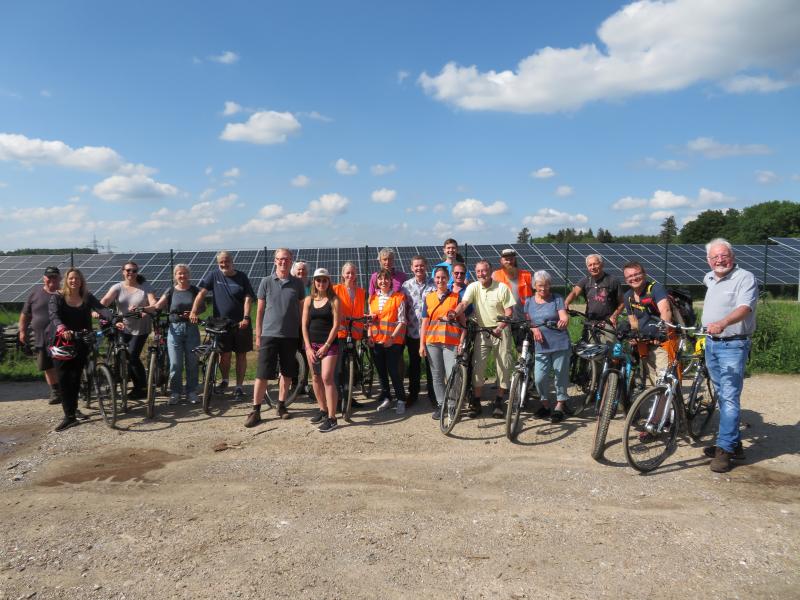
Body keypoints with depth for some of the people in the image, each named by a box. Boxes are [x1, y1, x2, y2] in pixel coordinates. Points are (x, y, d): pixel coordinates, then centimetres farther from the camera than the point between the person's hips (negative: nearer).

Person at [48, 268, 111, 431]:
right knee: (64, 378, -7)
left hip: (81, 343, 2)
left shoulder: (87, 297, 3)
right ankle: (69, 416, -5)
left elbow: (102, 309, -13)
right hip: (61, 342, -2)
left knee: (76, 377, 7)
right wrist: (62, 329, -41)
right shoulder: (57, 298, -3)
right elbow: (53, 315, -20)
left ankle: (73, 408, 26)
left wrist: (115, 321, -32)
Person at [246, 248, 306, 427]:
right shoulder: (266, 282, 1)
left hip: (290, 335, 2)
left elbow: (302, 309, 9)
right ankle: (255, 411, 6)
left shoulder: (298, 283, 3)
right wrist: (258, 335, 2)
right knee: (262, 374, -2)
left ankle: (281, 405, 25)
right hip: (269, 334, -2)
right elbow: (260, 310, 4)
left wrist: (303, 334, 5)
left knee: (287, 373, 10)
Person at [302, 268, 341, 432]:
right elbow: (304, 325, 5)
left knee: (327, 378, -13)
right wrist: (308, 347, -3)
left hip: (329, 344, -4)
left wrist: (326, 346, -11)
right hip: (311, 344, 5)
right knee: (315, 378, 11)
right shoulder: (309, 300, 7)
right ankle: (323, 409, 27)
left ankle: (331, 417, -11)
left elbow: (336, 325, -7)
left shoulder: (334, 301, -3)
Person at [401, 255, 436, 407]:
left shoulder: (433, 284, -1)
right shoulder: (406, 285, 3)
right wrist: (404, 326, 0)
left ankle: (432, 393, 20)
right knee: (414, 364, 12)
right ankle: (413, 393, 24)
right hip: (412, 330, 1)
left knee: (431, 363, 7)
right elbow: (402, 307, 6)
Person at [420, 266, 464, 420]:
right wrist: (422, 344, 5)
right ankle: (440, 405, 19)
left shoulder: (456, 297, 4)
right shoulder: (428, 298, 11)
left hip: (451, 342, -3)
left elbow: (463, 321, 3)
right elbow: (424, 322, 11)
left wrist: (462, 341, -5)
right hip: (432, 342, 3)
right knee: (437, 376, 8)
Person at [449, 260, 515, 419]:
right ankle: (476, 402, 9)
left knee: (503, 366, 2)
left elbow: (509, 312, -8)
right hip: (482, 331, 2)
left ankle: (499, 402, 16)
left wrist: (499, 328, -21)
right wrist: (455, 313, -40)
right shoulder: (473, 287, -3)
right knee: (478, 366, -1)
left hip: (500, 331, -1)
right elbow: (464, 303, -18)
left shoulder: (502, 288, -7)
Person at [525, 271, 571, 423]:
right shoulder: (529, 302, 9)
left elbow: (564, 317, -10)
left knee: (560, 376, 4)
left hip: (560, 345, -2)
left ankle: (559, 406, 20)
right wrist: (534, 329, -9)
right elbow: (528, 321, 12)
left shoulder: (557, 299, 1)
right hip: (541, 346, 2)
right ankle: (545, 403, 18)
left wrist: (564, 321, -34)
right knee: (539, 378, -5)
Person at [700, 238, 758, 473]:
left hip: (733, 346, -8)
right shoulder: (709, 278, 12)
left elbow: (744, 308, -28)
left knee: (729, 397, -11)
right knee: (722, 397, 13)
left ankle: (724, 449, -7)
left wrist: (722, 323, -45)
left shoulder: (745, 278, -12)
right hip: (711, 344, 8)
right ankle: (734, 442, 23)